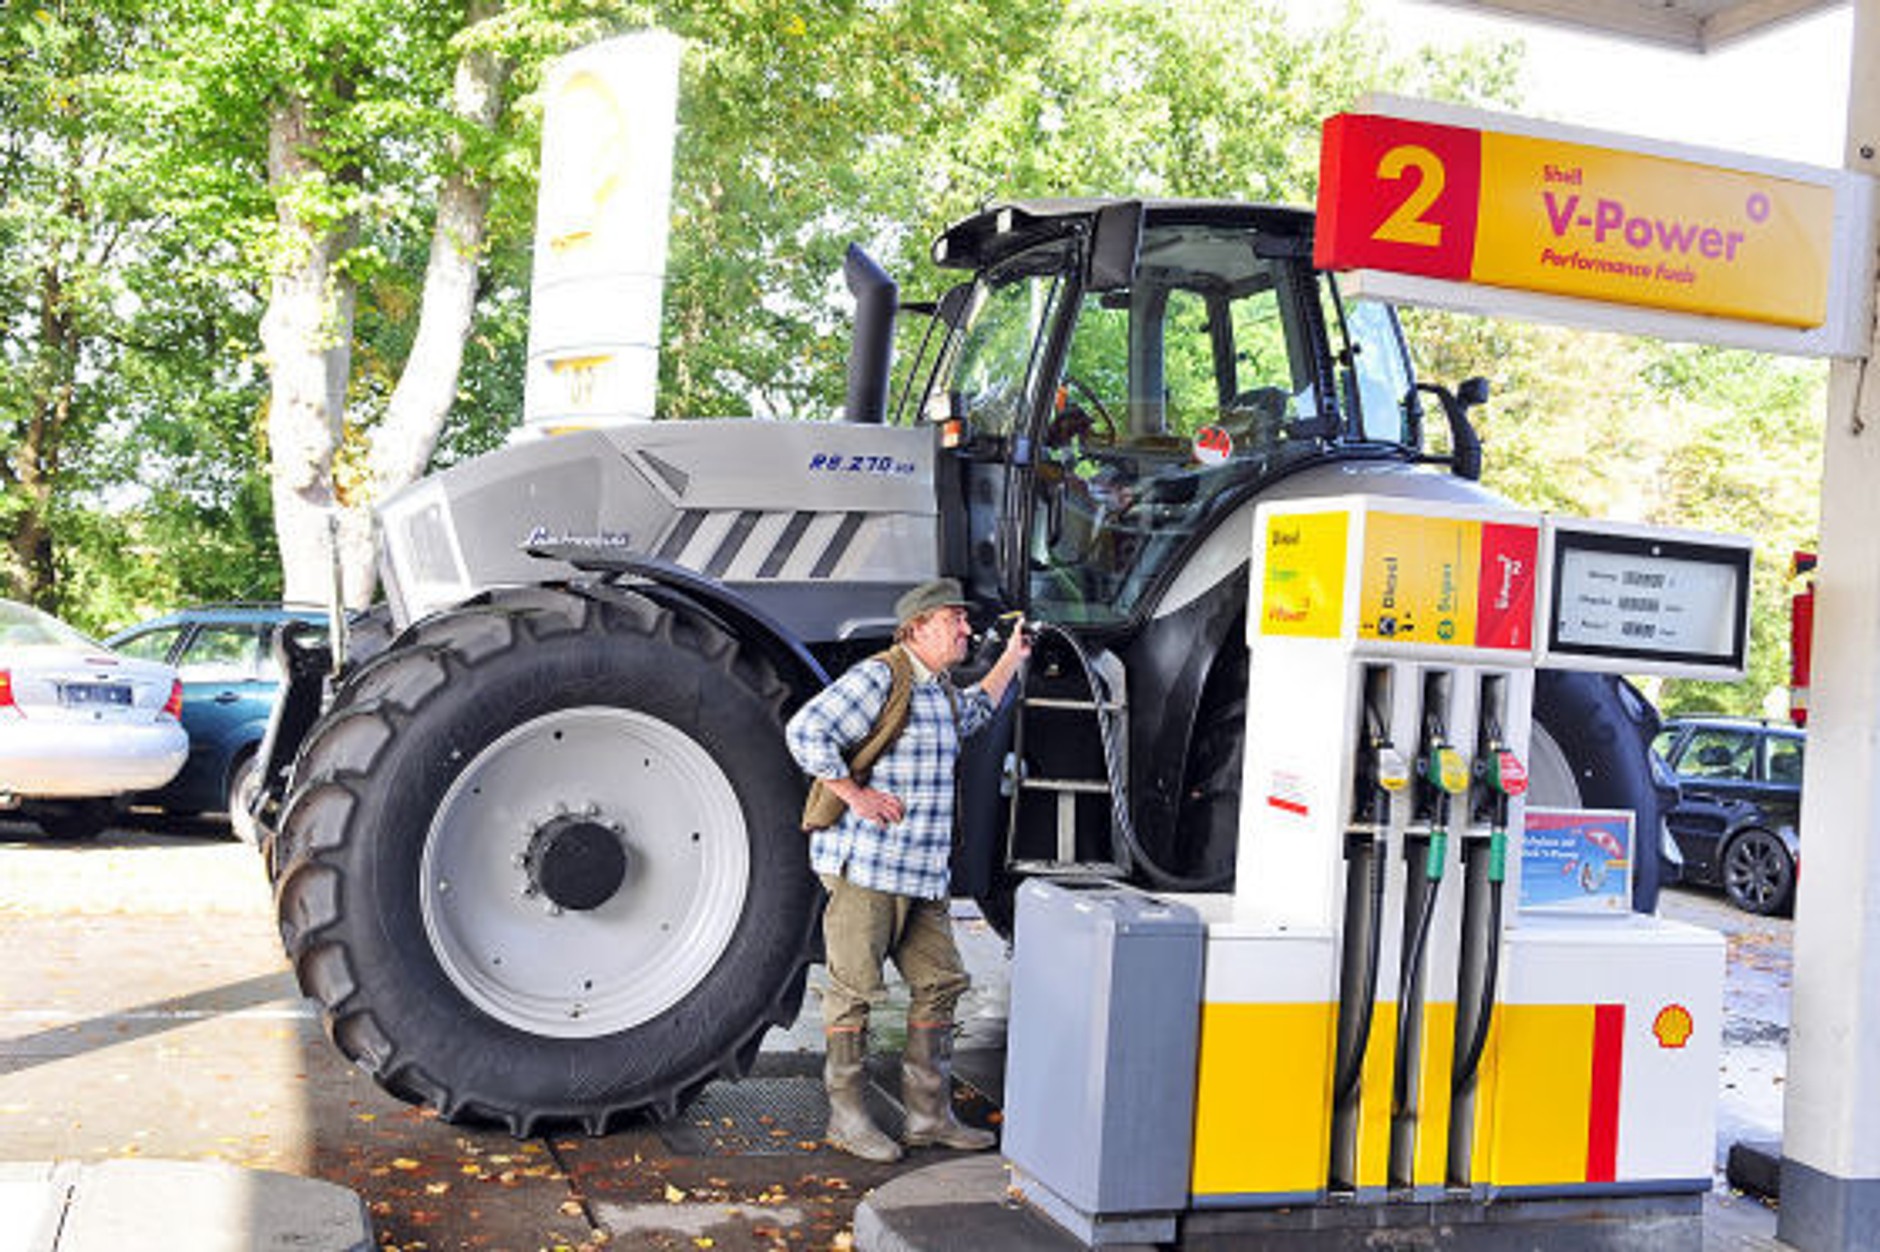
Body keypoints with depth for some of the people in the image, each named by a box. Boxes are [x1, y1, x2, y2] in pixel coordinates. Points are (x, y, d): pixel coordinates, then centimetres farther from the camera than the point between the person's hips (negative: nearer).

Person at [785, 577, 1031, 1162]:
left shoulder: (939, 691, 17)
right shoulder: (877, 679, -12)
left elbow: (973, 713, 41)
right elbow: (805, 731, -19)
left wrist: (1010, 659, 39)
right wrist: (853, 793, -18)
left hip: (921, 873, 9)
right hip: (863, 868, -9)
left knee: (939, 983, 9)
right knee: (854, 989, 0)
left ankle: (928, 1114, 18)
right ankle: (846, 1116, 10)